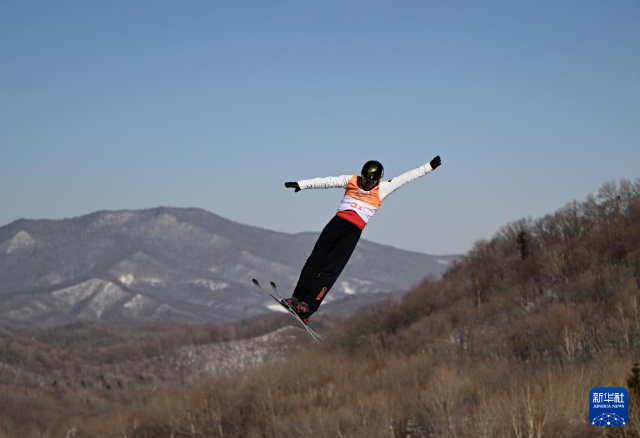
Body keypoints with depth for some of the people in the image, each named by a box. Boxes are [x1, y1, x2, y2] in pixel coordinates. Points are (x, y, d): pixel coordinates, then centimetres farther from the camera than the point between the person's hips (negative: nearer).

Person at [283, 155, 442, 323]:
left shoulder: (382, 189, 9)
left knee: (331, 270, -10)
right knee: (315, 261, -2)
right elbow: (325, 182, 10)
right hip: (337, 222, 2)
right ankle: (297, 298, 1)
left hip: (353, 232, -2)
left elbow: (407, 177, 10)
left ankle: (308, 306, -12)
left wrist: (429, 167, 10)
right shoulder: (350, 180, 12)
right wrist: (301, 184, 6)